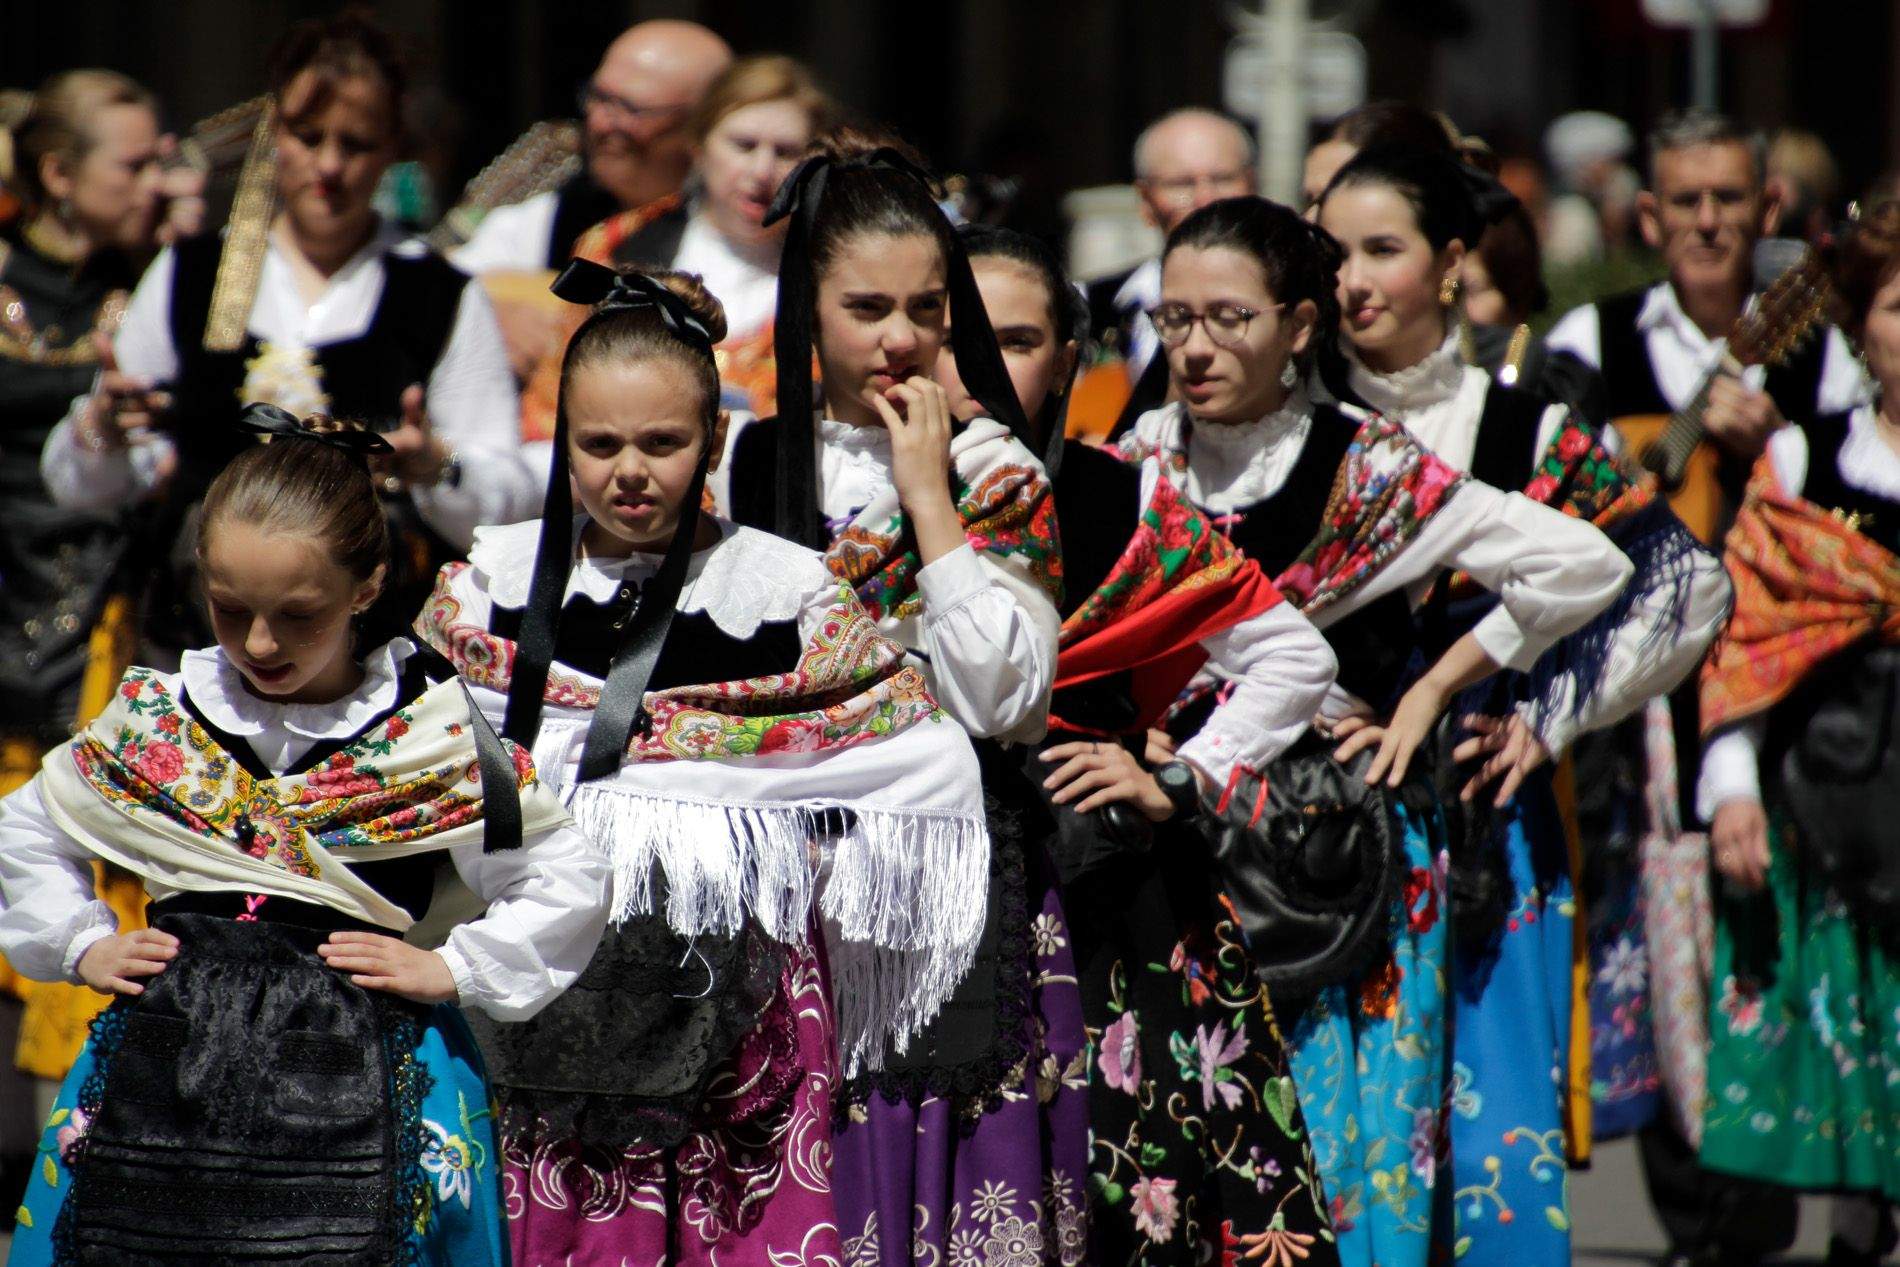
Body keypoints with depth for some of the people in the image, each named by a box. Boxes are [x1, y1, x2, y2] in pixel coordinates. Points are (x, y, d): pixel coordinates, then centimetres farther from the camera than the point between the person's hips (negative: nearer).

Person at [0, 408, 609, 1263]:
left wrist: (451, 970, -2)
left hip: (360, 1075, -3)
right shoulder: (156, 719, 8)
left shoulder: (437, 738, 0)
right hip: (164, 1059, 3)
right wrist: (83, 944, 11)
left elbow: (569, 885, 6)